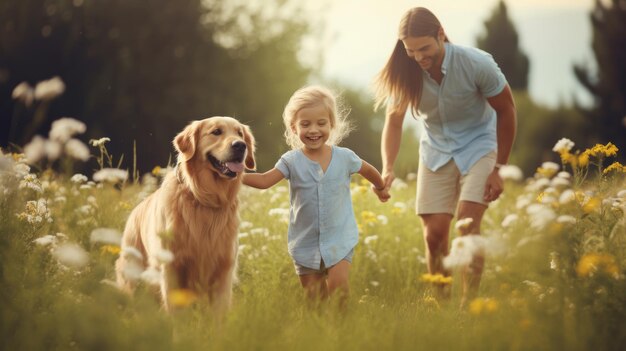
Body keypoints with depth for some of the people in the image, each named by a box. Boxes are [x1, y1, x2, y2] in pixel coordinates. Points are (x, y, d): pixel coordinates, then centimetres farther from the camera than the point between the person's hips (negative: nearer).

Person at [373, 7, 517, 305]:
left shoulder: (476, 63, -24)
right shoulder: (406, 73, -17)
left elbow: (506, 111, -11)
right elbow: (394, 121, -7)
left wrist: (498, 169, -10)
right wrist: (387, 167, -24)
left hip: (477, 146, -3)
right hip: (436, 151, 3)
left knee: (467, 223, -21)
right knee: (434, 234, -4)